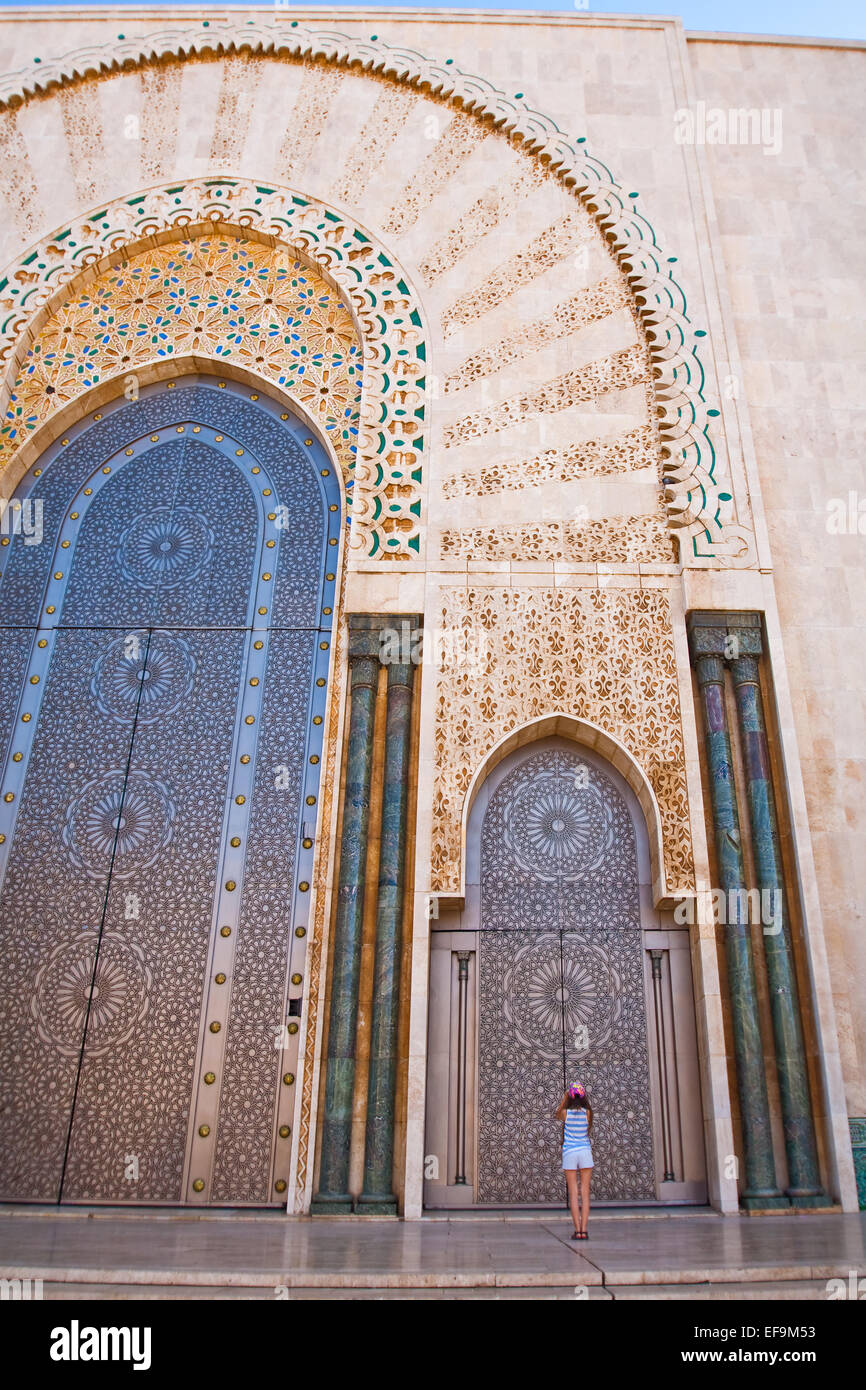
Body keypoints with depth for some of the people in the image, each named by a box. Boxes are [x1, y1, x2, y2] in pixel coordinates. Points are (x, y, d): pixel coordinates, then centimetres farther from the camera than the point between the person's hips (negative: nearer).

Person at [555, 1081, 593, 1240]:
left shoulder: (566, 1112, -4)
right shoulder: (587, 1112, -4)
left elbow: (557, 1115, 19)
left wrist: (564, 1099, 15)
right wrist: (584, 1096, 13)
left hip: (569, 1153, 0)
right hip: (585, 1151, 1)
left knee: (573, 1194, 2)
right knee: (585, 1193, 4)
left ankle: (577, 1230, -4)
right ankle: (584, 1230, -2)